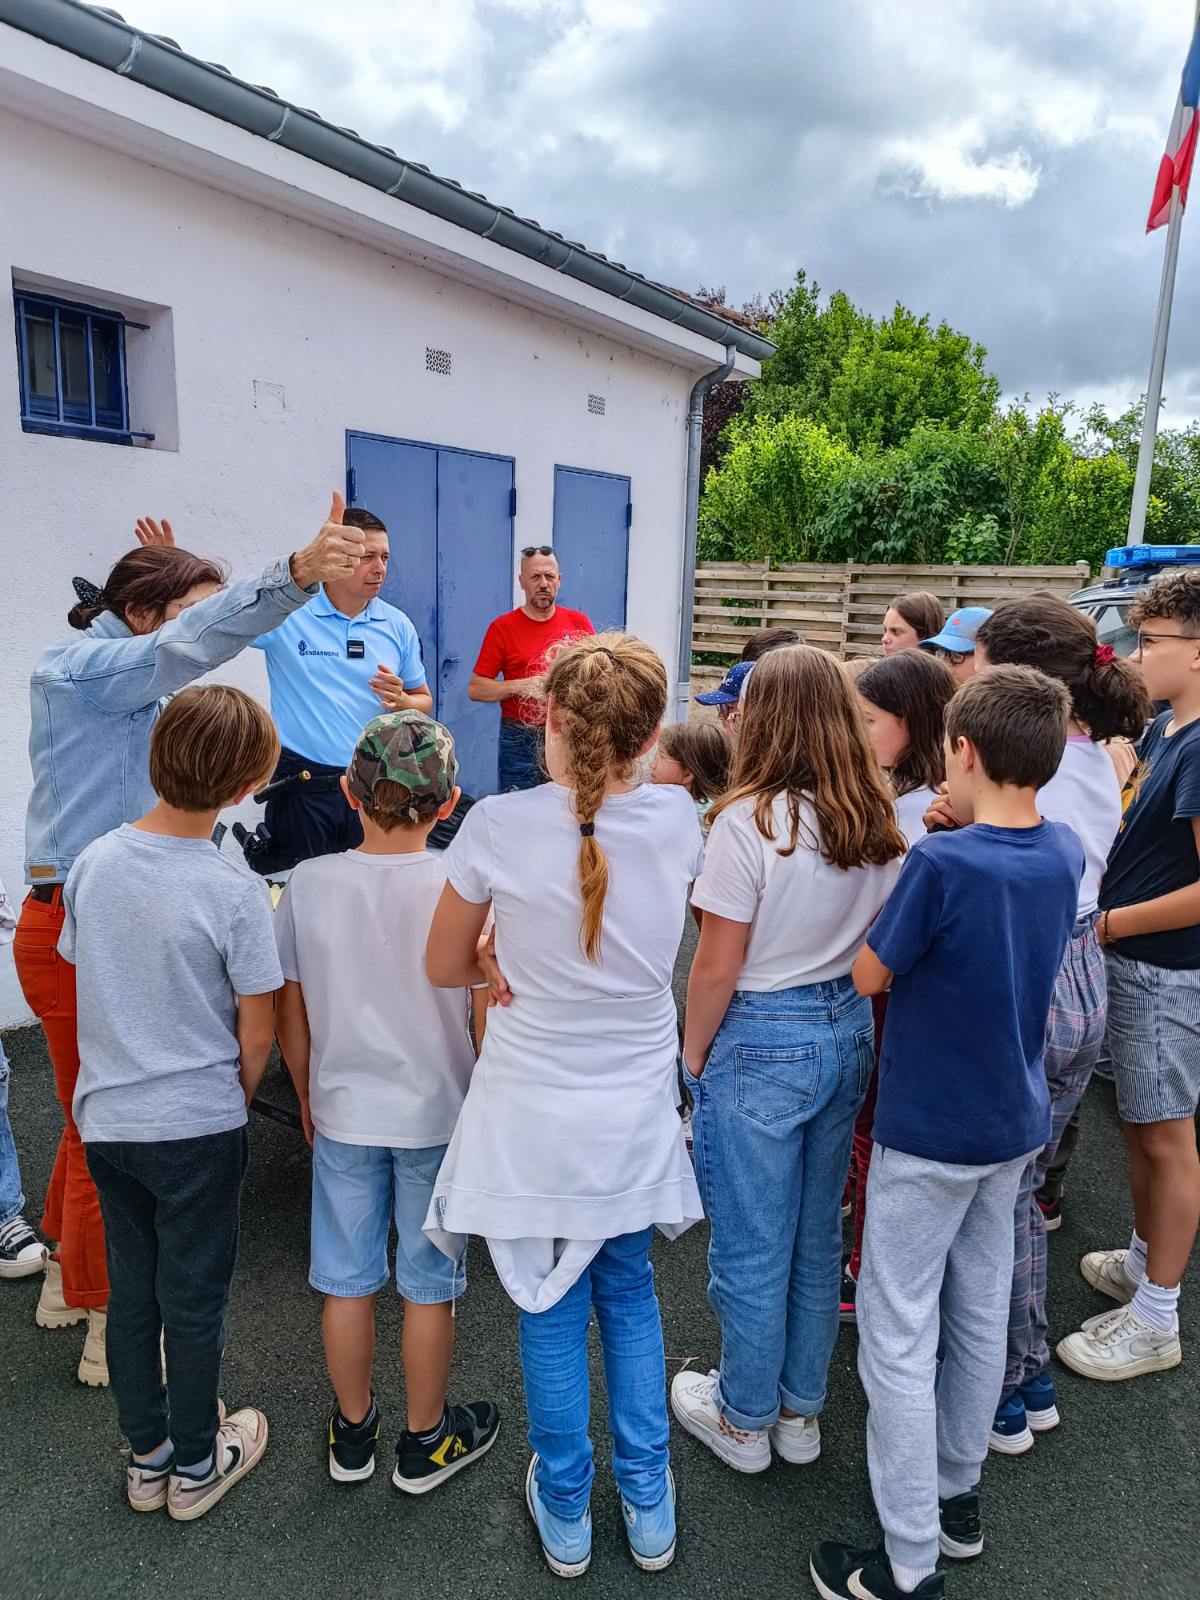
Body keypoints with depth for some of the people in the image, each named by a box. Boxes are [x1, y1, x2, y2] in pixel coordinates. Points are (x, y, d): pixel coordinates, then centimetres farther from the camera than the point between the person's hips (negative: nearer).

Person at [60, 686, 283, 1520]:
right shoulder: (235, 890, -21)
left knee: (131, 1291, 20)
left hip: (106, 1117, 5)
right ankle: (195, 1466, 34)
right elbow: (257, 1032, -14)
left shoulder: (94, 862, -6)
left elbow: (82, 982, 6)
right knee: (194, 1301, 13)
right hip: (198, 1124, -5)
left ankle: (147, 1456, 40)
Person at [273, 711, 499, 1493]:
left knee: (348, 1281, 19)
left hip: (344, 1114, 2)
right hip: (438, 1116, -2)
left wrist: (309, 1098, 13)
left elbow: (291, 1016, -2)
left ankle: (353, 1433, 39)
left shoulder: (309, 883, -12)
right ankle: (426, 1441, 35)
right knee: (430, 1284, 16)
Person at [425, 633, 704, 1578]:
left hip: (535, 1115, -2)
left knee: (552, 1310, 19)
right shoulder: (676, 819, -10)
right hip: (637, 1110, 2)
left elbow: (445, 967, -4)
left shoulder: (500, 826, -18)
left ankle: (566, 1516, 39)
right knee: (629, 1292, 25)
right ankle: (649, 1508, 39)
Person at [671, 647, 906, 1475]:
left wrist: (693, 1053, -2)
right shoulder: (880, 819, -2)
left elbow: (718, 965, -17)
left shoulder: (752, 820, -21)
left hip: (761, 1041, -6)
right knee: (818, 1234, 21)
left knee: (752, 1248, 13)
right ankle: (801, 1411, 39)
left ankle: (745, 1422, 33)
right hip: (849, 1032, 7)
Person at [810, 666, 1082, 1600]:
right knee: (982, 1313, 21)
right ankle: (958, 1497, 40)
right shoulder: (1066, 853, -3)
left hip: (930, 1130, -7)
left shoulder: (943, 862, -26)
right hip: (1014, 1121, 7)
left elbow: (869, 976, -14)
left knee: (899, 1339, 6)